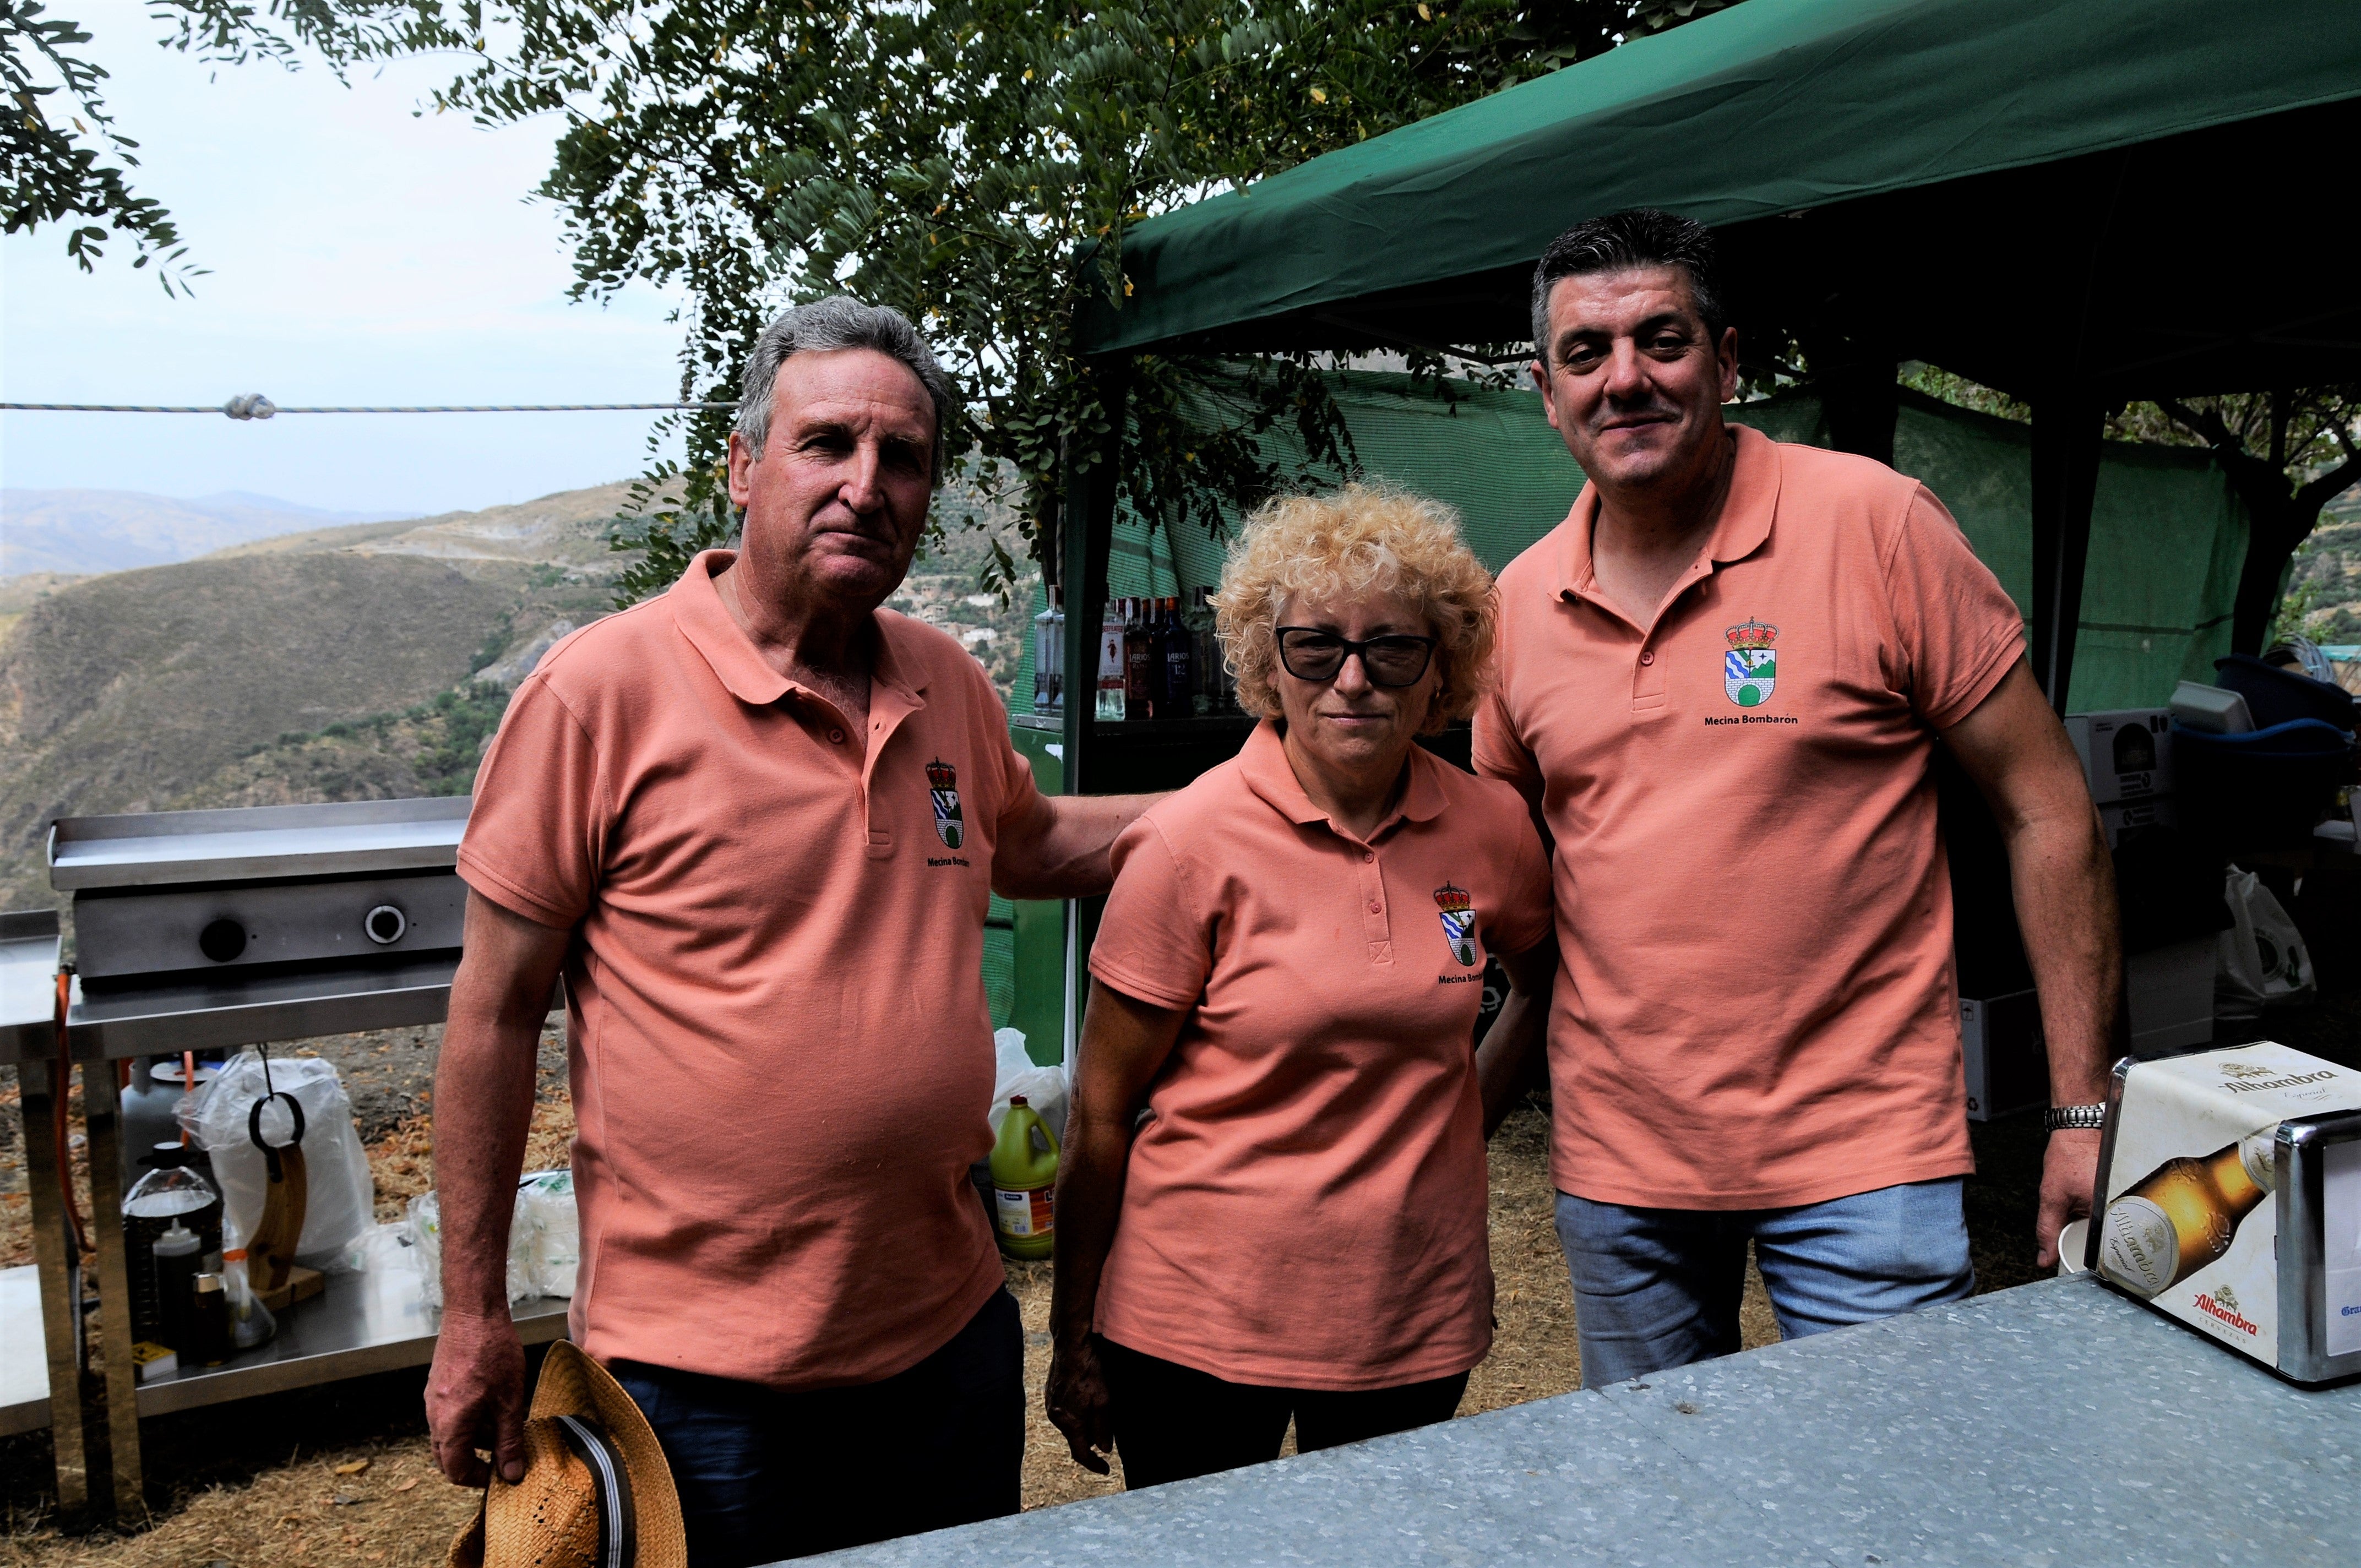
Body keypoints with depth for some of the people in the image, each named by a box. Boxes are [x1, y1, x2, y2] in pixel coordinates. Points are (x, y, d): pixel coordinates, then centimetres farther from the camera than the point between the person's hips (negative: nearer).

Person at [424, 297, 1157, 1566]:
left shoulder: (949, 685, 2)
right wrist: (472, 1319, -6)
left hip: (952, 1335, 5)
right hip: (700, 1371, -5)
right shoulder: (603, 688, -14)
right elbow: (495, 1013, -9)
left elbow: (1028, 844, 21)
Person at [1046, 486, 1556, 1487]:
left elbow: (1549, 978, 18)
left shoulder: (1492, 828, -4)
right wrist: (1074, 1341, -4)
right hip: (1202, 1320, -3)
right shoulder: (1192, 843, -15)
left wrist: (1477, 1103, 4)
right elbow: (1101, 1113, -8)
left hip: (1418, 1321, 3)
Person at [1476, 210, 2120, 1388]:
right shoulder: (1518, 603, 2)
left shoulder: (1875, 525, -10)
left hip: (1861, 1149, -4)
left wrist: (2084, 1111, -10)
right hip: (1614, 1157, 4)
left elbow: (2046, 813, -7)